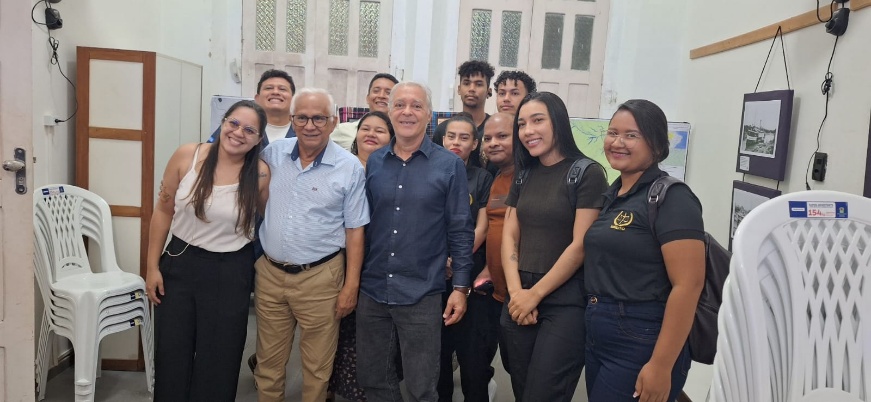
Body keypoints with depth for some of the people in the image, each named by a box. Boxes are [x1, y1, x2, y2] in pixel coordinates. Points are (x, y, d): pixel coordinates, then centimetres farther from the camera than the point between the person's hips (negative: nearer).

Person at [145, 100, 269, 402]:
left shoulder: (261, 174, -12)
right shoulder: (187, 156, -8)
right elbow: (163, 212, 0)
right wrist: (152, 266, 1)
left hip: (230, 272, -1)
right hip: (180, 263, 2)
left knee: (218, 359, 11)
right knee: (171, 354, 13)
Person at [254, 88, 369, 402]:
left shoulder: (350, 168, -8)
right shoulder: (272, 154, 1)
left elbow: (354, 231, -5)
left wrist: (351, 286, -6)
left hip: (319, 278, -3)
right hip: (269, 273, 3)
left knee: (317, 367, 12)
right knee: (268, 363, 17)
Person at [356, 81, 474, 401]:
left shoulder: (450, 165, -4)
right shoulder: (373, 163, 5)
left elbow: (460, 230, -3)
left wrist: (461, 286, -6)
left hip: (422, 294, -3)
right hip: (372, 290, 3)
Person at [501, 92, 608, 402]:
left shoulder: (588, 174, -8)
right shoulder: (524, 176, 11)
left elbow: (580, 246, -12)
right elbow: (509, 237, 8)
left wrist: (534, 294, -10)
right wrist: (516, 291, -7)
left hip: (565, 303, -6)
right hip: (519, 301, 6)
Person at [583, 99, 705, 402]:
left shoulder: (671, 198, -14)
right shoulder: (612, 194, 10)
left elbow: (688, 286, -20)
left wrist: (660, 366, -21)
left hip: (641, 344, -8)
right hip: (597, 337, 8)